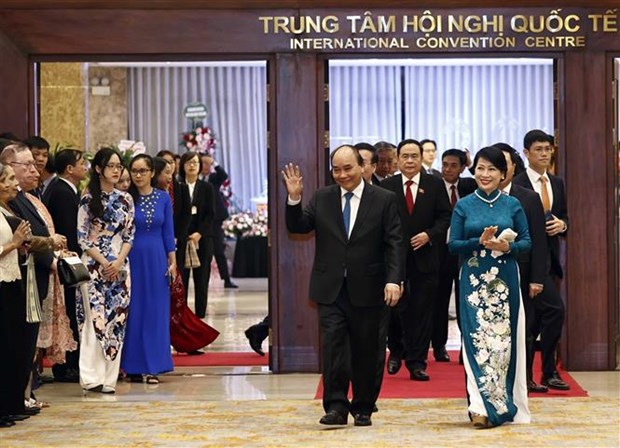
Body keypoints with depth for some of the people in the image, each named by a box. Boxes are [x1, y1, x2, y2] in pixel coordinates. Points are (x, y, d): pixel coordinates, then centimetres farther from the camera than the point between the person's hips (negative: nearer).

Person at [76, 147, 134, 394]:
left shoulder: (125, 199, 9)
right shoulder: (88, 199, -2)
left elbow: (129, 234, 8)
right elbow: (82, 237, -3)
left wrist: (118, 261, -6)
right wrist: (103, 262, -10)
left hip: (119, 266, 4)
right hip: (94, 265, -4)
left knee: (117, 319, 1)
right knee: (95, 318, -8)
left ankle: (109, 377, 5)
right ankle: (92, 377, -7)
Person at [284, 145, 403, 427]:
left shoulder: (384, 200, 0)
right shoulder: (321, 198, 7)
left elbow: (394, 244, -4)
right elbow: (298, 227, 3)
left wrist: (393, 280, -15)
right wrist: (294, 199, -13)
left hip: (367, 289, -1)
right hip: (331, 289, 1)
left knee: (365, 350, 8)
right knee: (332, 345, -8)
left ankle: (363, 409, 19)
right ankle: (336, 406, -6)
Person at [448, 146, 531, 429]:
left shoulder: (513, 205, 7)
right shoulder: (463, 206, 5)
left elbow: (527, 241, 5)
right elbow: (453, 244, 1)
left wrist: (507, 246, -15)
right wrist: (480, 242, -15)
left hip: (505, 281, 1)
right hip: (474, 281, -1)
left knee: (504, 339, 1)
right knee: (477, 339, -8)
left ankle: (504, 403, 12)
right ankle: (483, 407, -9)